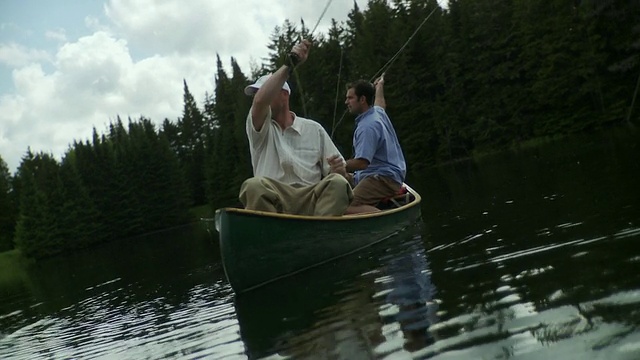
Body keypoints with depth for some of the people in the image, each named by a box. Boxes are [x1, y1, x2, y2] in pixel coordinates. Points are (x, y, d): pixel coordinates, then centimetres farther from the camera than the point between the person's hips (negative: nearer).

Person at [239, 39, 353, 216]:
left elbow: (339, 174, 15)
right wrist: (290, 64, -9)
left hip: (311, 201, 2)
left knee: (337, 183, -30)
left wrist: (338, 170, -11)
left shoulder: (314, 129, 18)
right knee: (254, 185, -34)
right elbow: (260, 101, -12)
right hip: (272, 201, -1)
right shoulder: (259, 128, 13)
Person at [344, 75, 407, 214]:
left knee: (347, 208, -30)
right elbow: (380, 103, 41)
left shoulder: (368, 126, -18)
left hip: (384, 179, -10)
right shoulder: (378, 112, 13)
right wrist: (379, 86, 59)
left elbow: (361, 163, -25)